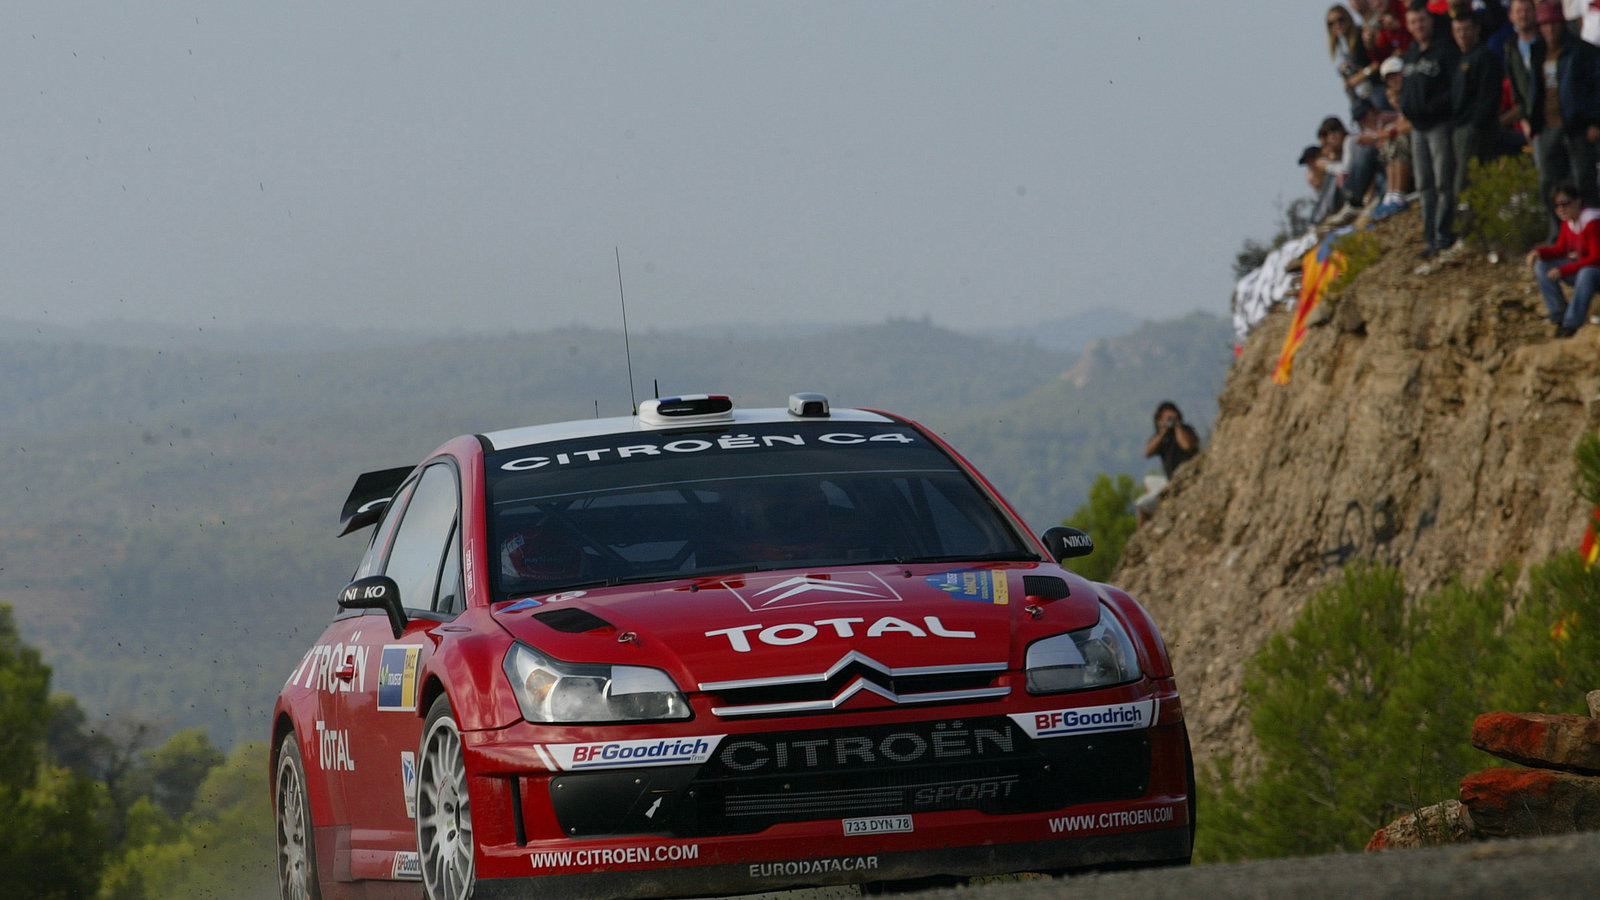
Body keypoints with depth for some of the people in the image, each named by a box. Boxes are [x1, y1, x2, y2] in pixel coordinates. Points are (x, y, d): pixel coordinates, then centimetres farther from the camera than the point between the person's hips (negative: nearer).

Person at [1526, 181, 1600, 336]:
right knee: (1542, 265, -4)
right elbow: (1560, 249, 7)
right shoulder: (1568, 222, 0)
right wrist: (1538, 252, -14)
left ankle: (1572, 323, -36)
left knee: (1587, 273, -41)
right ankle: (1559, 315, -7)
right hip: (1580, 267, 8)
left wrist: (1564, 270, -29)